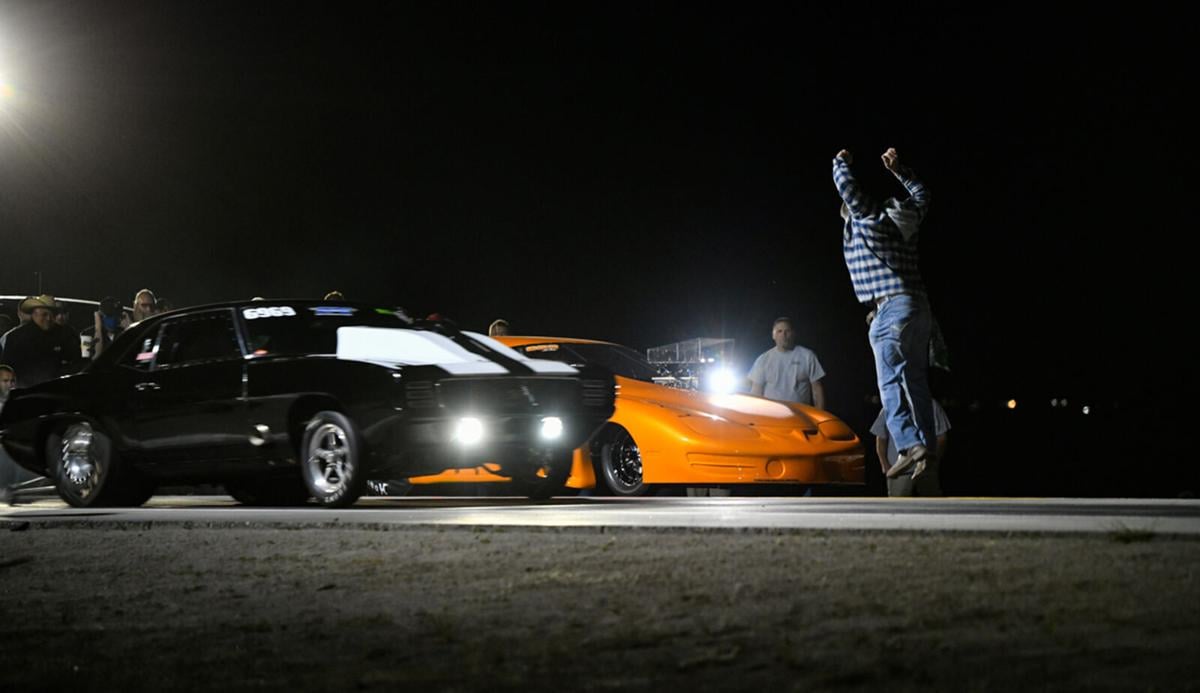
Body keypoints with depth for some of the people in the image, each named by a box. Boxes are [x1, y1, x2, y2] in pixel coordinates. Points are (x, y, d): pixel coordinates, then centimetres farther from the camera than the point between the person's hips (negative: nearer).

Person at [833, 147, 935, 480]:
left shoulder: (867, 219, 1)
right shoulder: (902, 221, 19)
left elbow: (846, 184, 1)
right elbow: (921, 194, 37)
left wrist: (840, 162, 21)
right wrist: (898, 170, 41)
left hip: (891, 308, -8)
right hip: (919, 307, 8)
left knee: (891, 381, -10)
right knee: (916, 380, 8)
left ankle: (909, 445, -21)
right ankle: (927, 449, 5)